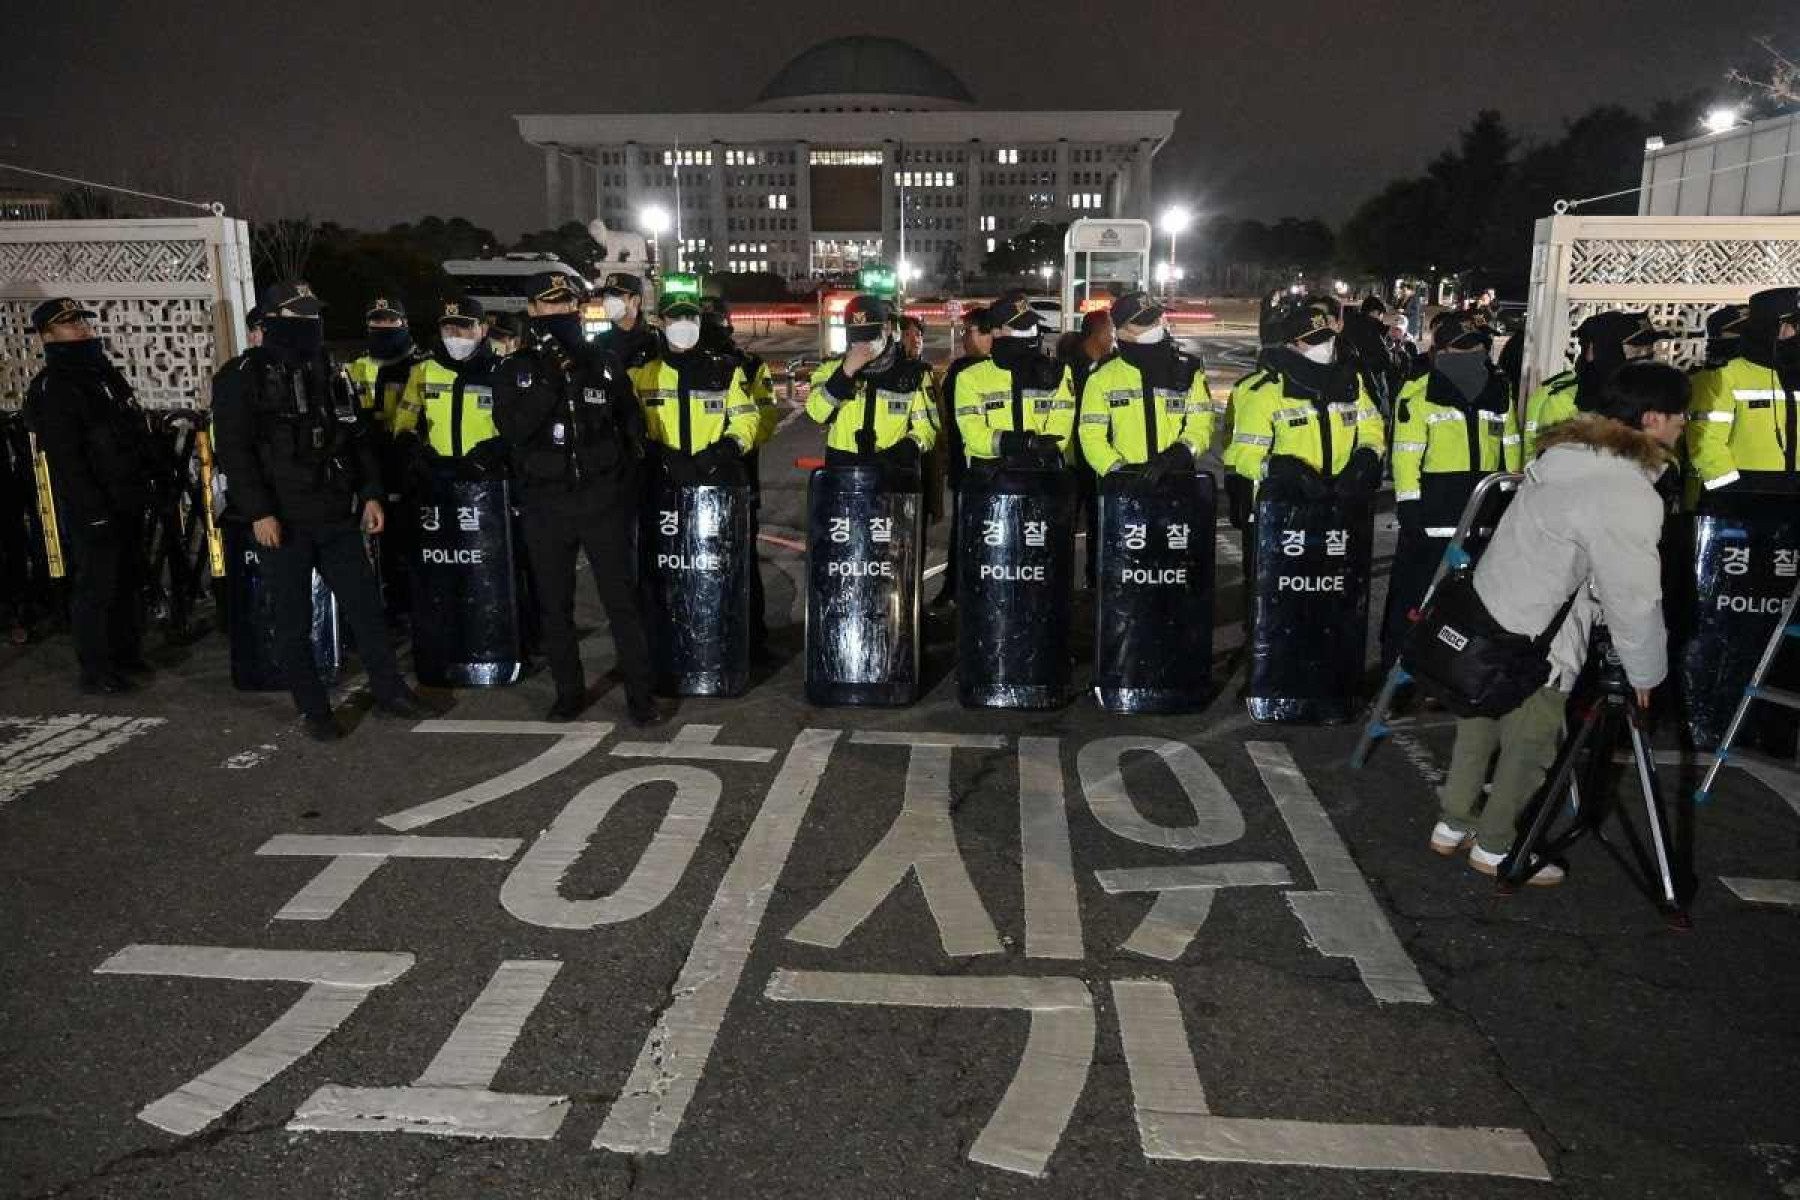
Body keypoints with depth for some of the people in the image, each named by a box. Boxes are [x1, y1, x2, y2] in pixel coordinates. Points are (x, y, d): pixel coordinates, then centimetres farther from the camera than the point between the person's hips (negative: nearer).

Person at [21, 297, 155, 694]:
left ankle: (127, 654, 28)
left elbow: (135, 433, 21)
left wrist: (143, 487, 17)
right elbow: (64, 459, -17)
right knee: (95, 588, -4)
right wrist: (94, 511, -22)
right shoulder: (51, 388, -11)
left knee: (129, 582, 16)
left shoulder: (104, 372, 16)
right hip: (94, 510, -8)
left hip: (128, 502, 8)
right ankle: (95, 672, 3)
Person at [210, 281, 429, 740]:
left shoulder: (331, 374, 14)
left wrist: (370, 494, 8)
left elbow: (359, 438, 17)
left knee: (365, 604, 7)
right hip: (282, 521, -4)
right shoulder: (243, 376, -4)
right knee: (294, 620, 4)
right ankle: (313, 709, 14)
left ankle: (389, 691, 18)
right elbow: (234, 450, -10)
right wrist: (259, 512, -17)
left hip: (338, 516, 5)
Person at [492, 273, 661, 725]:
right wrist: (550, 380, -21)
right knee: (555, 605, 8)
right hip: (545, 505, 1)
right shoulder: (515, 370, 3)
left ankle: (640, 694, 5)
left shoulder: (604, 364, 6)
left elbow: (631, 426, 12)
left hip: (602, 500, -1)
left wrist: (627, 487, 6)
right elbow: (512, 429, -14)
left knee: (621, 599, -2)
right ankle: (569, 692, 22)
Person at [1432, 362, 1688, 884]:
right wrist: (1646, 672, -1)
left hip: (1485, 612, 8)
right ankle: (1495, 845, 29)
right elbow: (1635, 600, -17)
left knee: (1479, 726, 22)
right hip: (1533, 644, -8)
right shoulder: (1630, 498, -23)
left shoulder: (1564, 455, 2)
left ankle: (1453, 823, 37)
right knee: (1530, 746, 13)